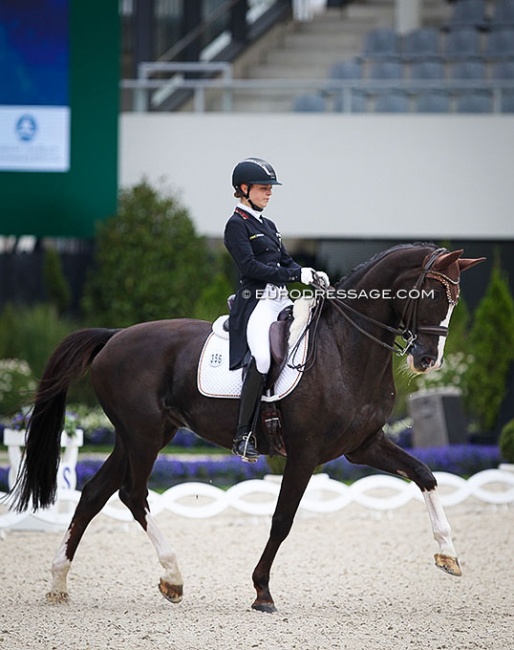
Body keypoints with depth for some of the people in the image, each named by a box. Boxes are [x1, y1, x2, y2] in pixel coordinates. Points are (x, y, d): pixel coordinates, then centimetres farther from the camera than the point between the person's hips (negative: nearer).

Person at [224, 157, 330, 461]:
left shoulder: (268, 225, 22)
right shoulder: (237, 225, -3)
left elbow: (286, 262, 20)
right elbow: (250, 266, -14)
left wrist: (313, 276, 0)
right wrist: (298, 274, -17)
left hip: (281, 300, 9)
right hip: (255, 301, -9)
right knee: (261, 359, -28)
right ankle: (244, 435, -25)